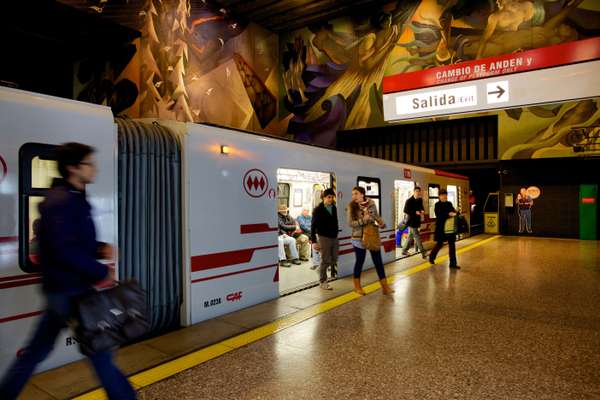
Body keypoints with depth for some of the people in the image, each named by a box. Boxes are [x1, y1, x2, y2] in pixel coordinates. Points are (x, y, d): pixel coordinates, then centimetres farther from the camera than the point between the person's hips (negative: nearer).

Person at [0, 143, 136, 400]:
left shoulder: (71, 199, 12)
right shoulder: (62, 202, -20)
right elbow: (65, 250, -27)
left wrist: (99, 249, 2)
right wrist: (101, 272, -19)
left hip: (60, 290, 9)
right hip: (70, 291, -9)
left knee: (35, 352, 20)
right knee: (100, 351, 5)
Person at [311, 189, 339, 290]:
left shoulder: (334, 208, 8)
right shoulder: (318, 209, -8)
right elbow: (313, 226, -8)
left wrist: (337, 234, 13)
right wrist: (314, 241, -13)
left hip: (334, 237, 5)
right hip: (324, 237, -5)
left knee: (334, 260, 7)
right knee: (326, 261, -1)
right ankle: (323, 281, 12)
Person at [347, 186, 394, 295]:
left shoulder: (371, 203, -4)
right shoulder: (352, 206, -10)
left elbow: (377, 216, 10)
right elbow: (350, 223, -12)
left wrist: (382, 224, -8)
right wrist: (363, 220, -23)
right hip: (359, 238, -2)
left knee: (378, 260, 7)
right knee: (360, 261, 9)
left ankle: (385, 286, 15)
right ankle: (357, 286, 28)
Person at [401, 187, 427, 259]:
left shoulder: (420, 200, 7)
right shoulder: (409, 200, -13)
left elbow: (421, 207, 18)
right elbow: (405, 211, -14)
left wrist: (422, 211, -6)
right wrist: (415, 212, -24)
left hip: (417, 221, 8)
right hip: (411, 221, -7)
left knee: (411, 237, 14)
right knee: (417, 237, -8)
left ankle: (404, 251, 25)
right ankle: (423, 253, -7)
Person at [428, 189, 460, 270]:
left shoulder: (449, 204, 10)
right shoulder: (437, 205, -6)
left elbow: (454, 211, 7)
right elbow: (438, 215, -18)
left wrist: (454, 213, -16)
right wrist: (448, 214, -27)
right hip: (441, 227, -5)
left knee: (452, 244, 4)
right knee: (440, 243, 5)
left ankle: (453, 263, 10)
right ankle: (432, 256, 31)